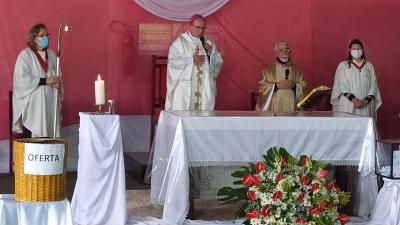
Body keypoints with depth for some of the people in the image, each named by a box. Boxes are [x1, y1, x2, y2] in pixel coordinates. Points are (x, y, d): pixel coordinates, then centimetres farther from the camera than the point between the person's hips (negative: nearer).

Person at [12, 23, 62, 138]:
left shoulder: (51, 54, 13)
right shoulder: (25, 55, -4)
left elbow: (57, 74, 20)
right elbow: (22, 79, -13)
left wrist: (58, 83, -4)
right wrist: (45, 81, -16)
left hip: (50, 101, 5)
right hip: (32, 104, -5)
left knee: (50, 131, -3)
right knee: (31, 137, -10)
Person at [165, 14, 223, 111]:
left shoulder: (209, 43, 13)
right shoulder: (180, 42, 0)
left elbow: (219, 62, 12)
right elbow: (172, 63, -10)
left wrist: (211, 53, -6)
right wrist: (192, 60, -14)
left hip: (205, 89, 4)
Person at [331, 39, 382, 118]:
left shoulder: (369, 66, 12)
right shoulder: (342, 66, 5)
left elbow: (373, 86, 6)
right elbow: (342, 86, -3)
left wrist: (366, 101, -8)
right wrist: (354, 100, -14)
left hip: (366, 106, 2)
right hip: (348, 105, -2)